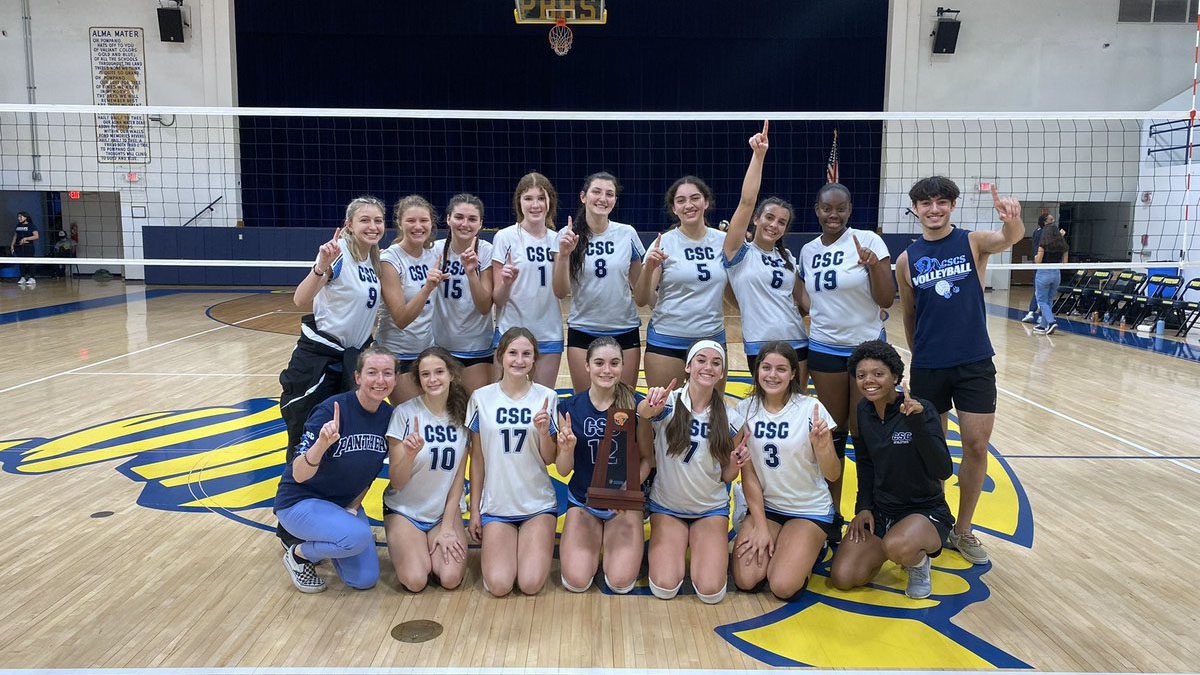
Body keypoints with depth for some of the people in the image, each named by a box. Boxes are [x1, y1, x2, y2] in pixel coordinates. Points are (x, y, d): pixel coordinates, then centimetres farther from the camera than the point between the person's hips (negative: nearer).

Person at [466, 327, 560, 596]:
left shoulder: (547, 397, -2)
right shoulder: (481, 398, -2)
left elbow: (550, 459, 0)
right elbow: (477, 458, 4)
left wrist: (544, 432, -20)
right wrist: (474, 511, 5)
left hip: (538, 504, 0)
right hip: (496, 504, 0)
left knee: (531, 584, -14)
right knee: (499, 585, -14)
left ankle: (537, 546, 18)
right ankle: (490, 550, 18)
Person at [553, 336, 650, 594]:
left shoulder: (637, 405, -10)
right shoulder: (570, 408, -8)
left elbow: (646, 458, -2)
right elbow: (563, 470, -5)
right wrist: (567, 448, -27)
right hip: (583, 501, 1)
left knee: (621, 583, -14)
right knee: (577, 582, -13)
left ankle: (610, 540, 19)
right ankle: (594, 542, 19)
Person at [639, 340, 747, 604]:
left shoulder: (731, 419, -5)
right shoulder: (669, 403, -12)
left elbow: (726, 477, 4)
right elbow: (642, 412, -37)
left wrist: (735, 464, -19)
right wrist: (650, 405, -59)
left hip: (711, 510, 1)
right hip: (667, 507, -1)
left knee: (711, 592, -15)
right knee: (665, 588, -14)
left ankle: (701, 546, 18)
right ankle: (679, 544, 18)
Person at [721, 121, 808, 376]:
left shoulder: (788, 259, 13)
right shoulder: (740, 253, -3)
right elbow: (747, 201, -14)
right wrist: (758, 156, -21)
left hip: (797, 341, 5)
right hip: (760, 346, -5)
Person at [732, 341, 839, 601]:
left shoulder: (811, 409, -14)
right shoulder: (745, 409, -6)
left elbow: (833, 475, -13)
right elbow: (748, 473, -3)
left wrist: (821, 446, -34)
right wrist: (761, 526, -9)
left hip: (810, 510, -2)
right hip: (764, 505, 2)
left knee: (783, 586, -18)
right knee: (745, 580, -16)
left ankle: (810, 547, 12)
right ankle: (770, 542, 14)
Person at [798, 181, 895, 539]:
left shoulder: (868, 241, -7)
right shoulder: (808, 250, 7)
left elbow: (887, 300, -12)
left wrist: (873, 264, -25)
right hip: (824, 349, 3)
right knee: (833, 432, 8)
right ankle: (833, 514, 20)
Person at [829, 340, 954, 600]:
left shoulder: (922, 410, -18)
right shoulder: (863, 411, -2)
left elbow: (943, 471, -28)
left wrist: (918, 422, -37)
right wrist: (864, 507, 4)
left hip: (926, 510, -5)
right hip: (879, 509, 5)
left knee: (897, 546, -39)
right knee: (843, 578, -12)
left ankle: (918, 559, -1)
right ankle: (889, 547, 15)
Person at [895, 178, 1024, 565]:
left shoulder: (973, 242, -1)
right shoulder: (907, 260, 3)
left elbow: (1011, 238, -23)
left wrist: (1012, 218, -45)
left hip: (975, 363, -1)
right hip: (928, 368, 1)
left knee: (976, 447, 1)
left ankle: (962, 530, 18)